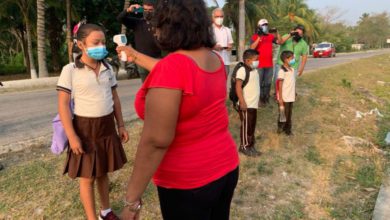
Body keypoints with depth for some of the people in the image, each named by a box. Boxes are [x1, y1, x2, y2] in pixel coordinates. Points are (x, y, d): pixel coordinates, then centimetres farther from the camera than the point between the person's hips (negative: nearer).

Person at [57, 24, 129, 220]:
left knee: (103, 172, 17)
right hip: (85, 128, -4)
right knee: (88, 177, 6)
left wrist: (120, 125, 10)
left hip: (107, 126, 5)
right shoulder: (70, 70, -10)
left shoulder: (107, 68, 5)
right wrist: (71, 136, -16)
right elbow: (63, 105, -12)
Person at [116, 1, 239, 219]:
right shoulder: (215, 59, 0)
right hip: (227, 166, 7)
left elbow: (156, 141, -26)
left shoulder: (173, 66, -25)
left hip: (188, 182, -7)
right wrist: (136, 57, 30)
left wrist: (132, 198, -17)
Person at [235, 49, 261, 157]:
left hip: (253, 104, 9)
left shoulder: (255, 70, 13)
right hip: (246, 105, -9)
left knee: (252, 126, 14)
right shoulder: (242, 70, -16)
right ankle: (244, 146, 12)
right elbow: (238, 87, -20)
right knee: (246, 126, 0)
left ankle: (251, 146, 25)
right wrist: (242, 102, -23)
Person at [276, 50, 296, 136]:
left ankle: (288, 129, 24)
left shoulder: (292, 69, 8)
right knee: (283, 114, 4)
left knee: (289, 114, 13)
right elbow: (280, 85, -15)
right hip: (284, 97, -7)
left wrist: (294, 95, 16)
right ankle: (280, 128, 20)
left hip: (291, 97, 7)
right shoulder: (282, 71, -15)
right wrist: (280, 98, -16)